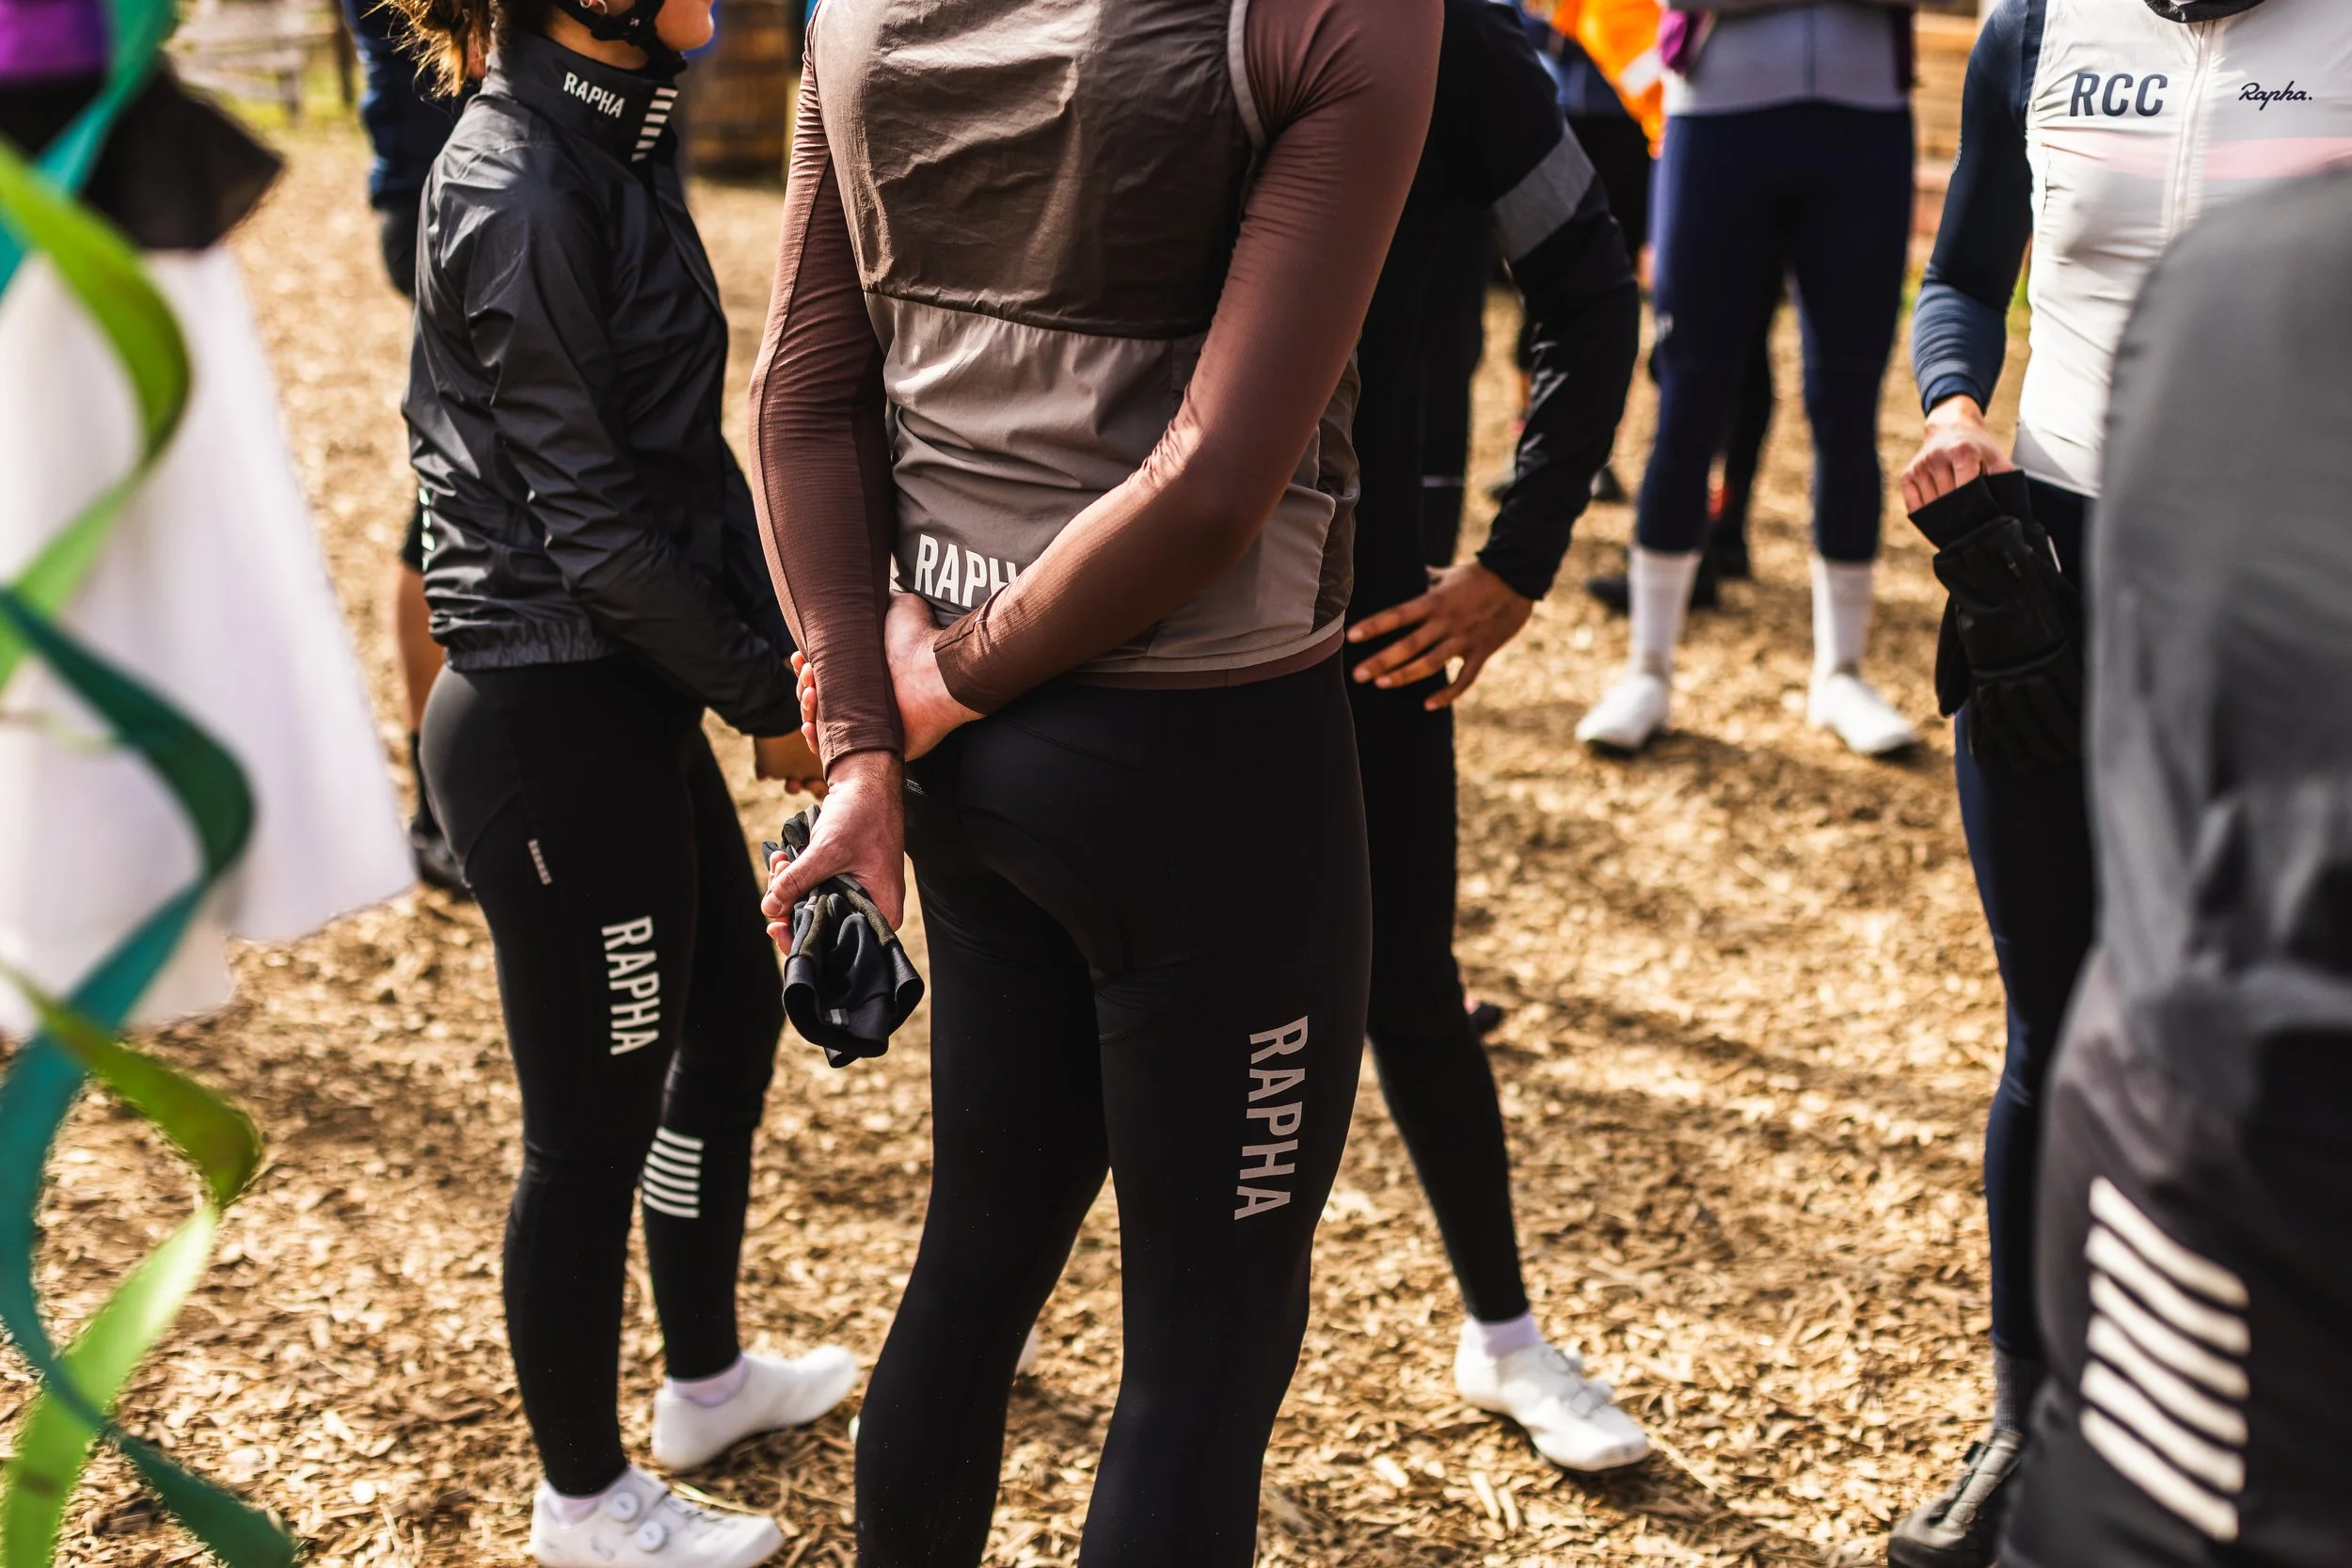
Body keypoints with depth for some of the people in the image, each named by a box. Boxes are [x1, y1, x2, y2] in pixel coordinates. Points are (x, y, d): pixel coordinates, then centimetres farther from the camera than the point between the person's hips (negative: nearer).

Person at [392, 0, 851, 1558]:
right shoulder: (517, 189, -21)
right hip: (554, 717, -10)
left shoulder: (620, 142, 8)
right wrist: (769, 697, -11)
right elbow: (594, 521, -20)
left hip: (633, 695, 10)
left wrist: (780, 648, 5)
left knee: (736, 1013, 22)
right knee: (594, 1121, 5)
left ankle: (707, 1377, 43)